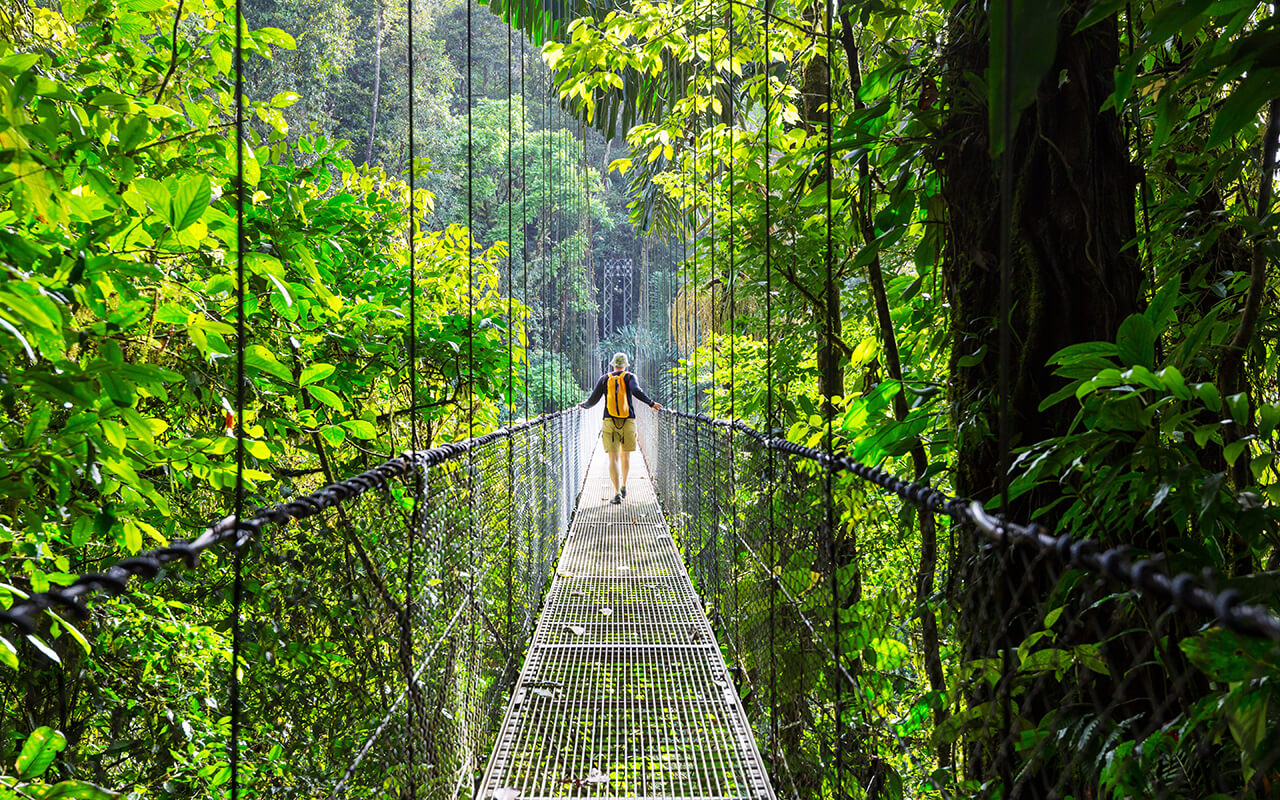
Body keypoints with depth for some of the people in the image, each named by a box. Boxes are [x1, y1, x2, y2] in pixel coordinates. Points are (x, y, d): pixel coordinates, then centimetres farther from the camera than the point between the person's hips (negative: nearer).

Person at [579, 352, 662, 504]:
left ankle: (617, 493, -17)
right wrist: (651, 403, -10)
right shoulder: (630, 377, 5)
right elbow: (636, 391, -16)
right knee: (625, 454, 21)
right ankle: (623, 486, 32)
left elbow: (593, 399, 7)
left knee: (614, 458, -5)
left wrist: (583, 405, 27)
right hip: (628, 422, 0)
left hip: (610, 423, 0)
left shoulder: (604, 379, 9)